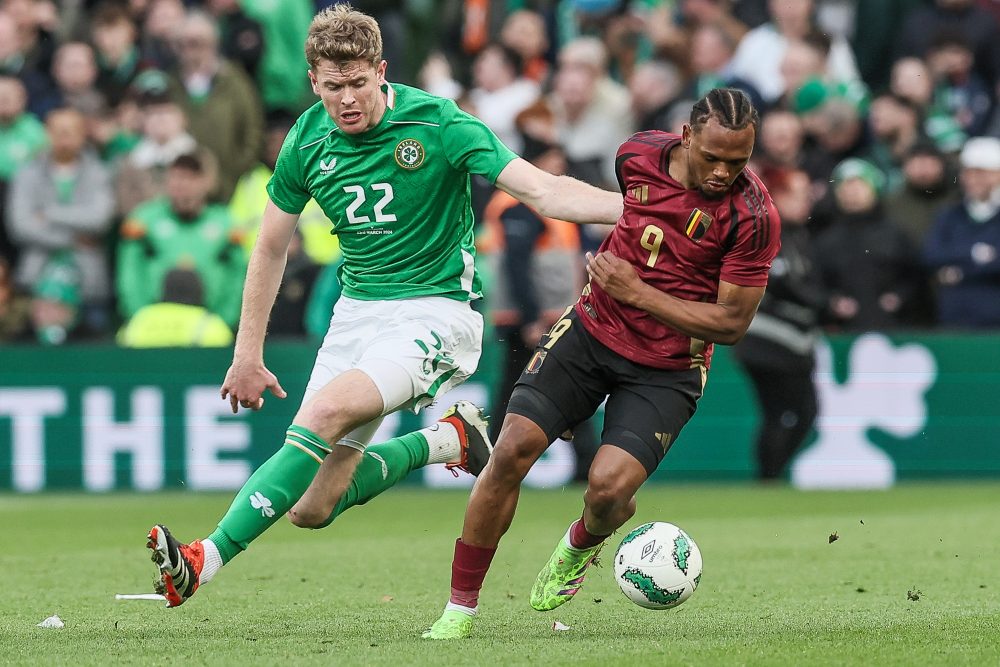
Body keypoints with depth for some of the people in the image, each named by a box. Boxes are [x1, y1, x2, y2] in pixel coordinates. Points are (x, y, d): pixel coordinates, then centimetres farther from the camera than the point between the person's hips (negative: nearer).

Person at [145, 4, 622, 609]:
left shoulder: (437, 124, -14)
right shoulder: (307, 142, -1)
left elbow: (543, 191, -17)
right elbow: (272, 247, 13)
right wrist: (248, 354, 14)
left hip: (435, 309, -6)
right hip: (358, 308, 6)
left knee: (326, 413, -31)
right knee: (312, 508, -2)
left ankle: (206, 562, -31)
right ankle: (444, 440, 18)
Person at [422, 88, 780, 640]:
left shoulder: (753, 215, -21)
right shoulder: (638, 155, -7)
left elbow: (731, 323, -18)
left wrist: (635, 290, -21)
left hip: (666, 369, -3)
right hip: (593, 329, 3)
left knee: (608, 488, -20)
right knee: (512, 451, -12)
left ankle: (581, 544, 21)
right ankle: (460, 608, 1)